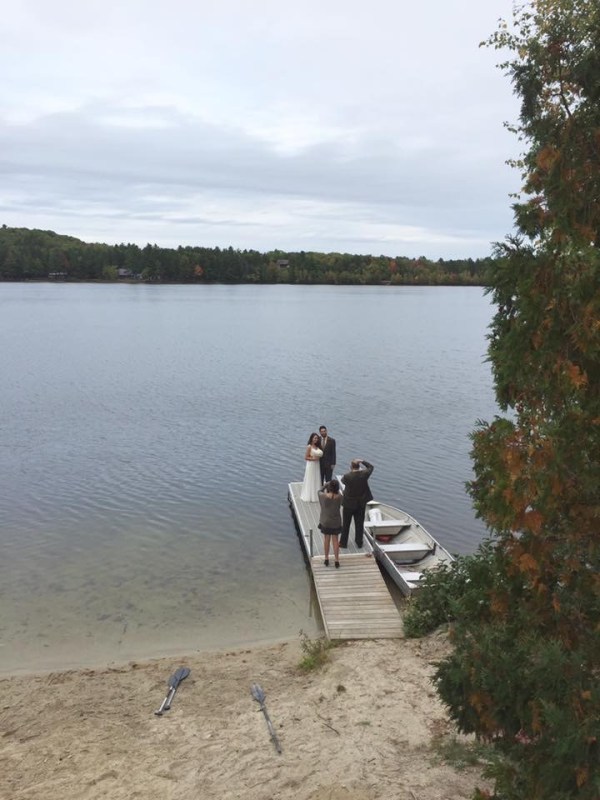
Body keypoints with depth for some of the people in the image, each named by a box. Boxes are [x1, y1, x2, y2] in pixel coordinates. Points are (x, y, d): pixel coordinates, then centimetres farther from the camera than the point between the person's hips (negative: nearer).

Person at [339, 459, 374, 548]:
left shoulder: (347, 476, -24)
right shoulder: (364, 474, -15)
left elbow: (343, 480, -1)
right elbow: (370, 467, 5)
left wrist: (351, 471, -1)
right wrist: (362, 461, 4)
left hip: (349, 504, -3)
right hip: (361, 504, 3)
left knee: (346, 524, 13)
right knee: (359, 523, 16)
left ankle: (343, 542, 24)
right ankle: (359, 542, 26)